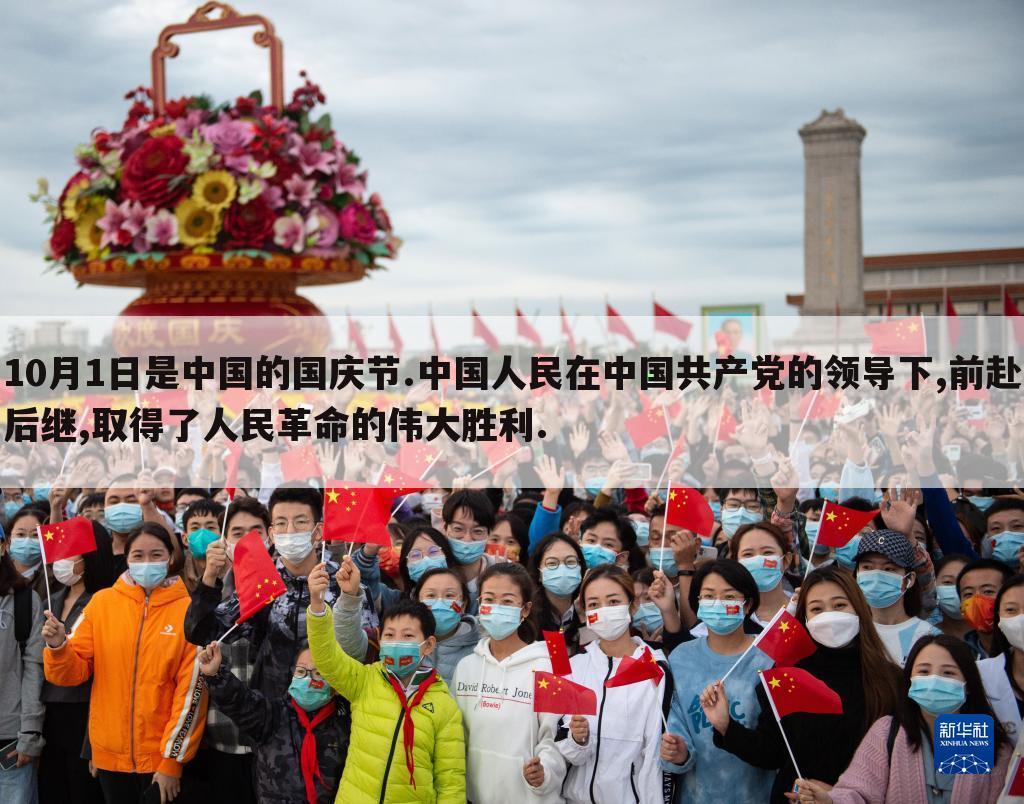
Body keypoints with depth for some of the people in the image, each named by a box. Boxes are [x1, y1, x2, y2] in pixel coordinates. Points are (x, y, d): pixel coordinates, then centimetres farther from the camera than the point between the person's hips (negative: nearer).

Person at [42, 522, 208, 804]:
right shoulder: (102, 602, 1)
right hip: (110, 752, 3)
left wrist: (172, 760, -9)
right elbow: (74, 673, 2)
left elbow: (191, 689, -8)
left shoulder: (187, 610, -7)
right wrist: (57, 646, -18)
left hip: (162, 758, -2)